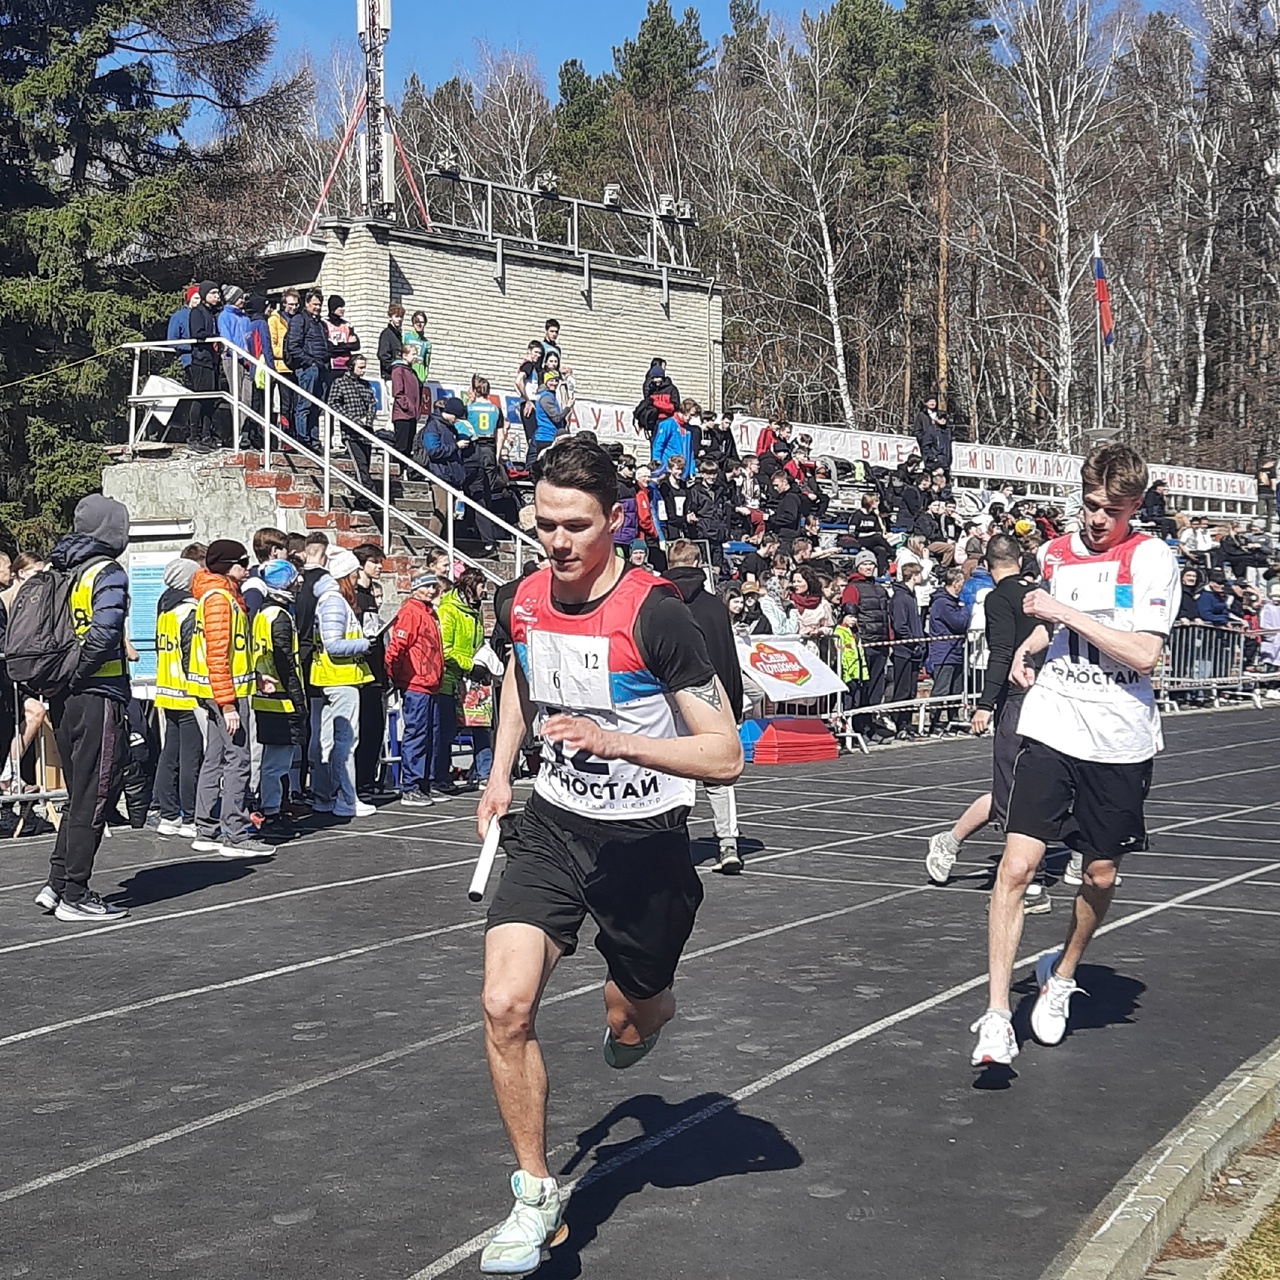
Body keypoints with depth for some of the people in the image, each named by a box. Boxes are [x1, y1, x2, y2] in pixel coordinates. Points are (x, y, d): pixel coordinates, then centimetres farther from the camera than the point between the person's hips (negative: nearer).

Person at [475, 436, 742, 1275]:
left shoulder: (656, 615, -23)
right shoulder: (525, 600, -4)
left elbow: (725, 756, -22)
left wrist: (617, 742, -34)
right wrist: (501, 773, 14)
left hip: (645, 843, -4)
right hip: (553, 827, 4)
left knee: (630, 1019, 14)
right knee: (506, 1004, -14)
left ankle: (650, 1010, 55)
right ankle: (536, 1197, 1)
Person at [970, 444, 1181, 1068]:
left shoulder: (1152, 559, -7)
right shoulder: (1055, 552, 8)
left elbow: (1143, 653, -18)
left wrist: (1065, 613, -17)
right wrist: (1030, 643, 8)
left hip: (1119, 742, -2)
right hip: (1050, 728, 2)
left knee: (1099, 875, 10)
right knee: (1017, 865, -11)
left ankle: (1062, 977, 38)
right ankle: (996, 1016, -7)